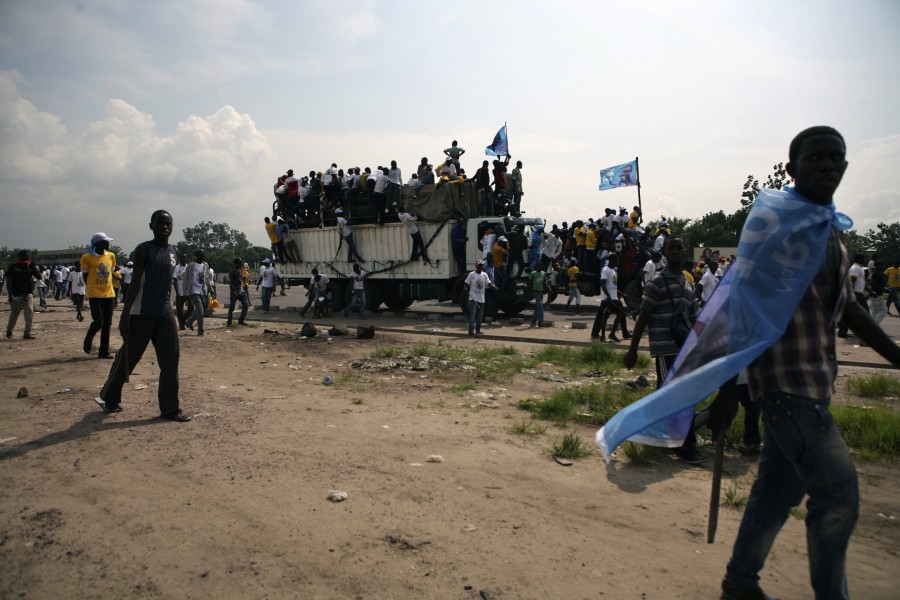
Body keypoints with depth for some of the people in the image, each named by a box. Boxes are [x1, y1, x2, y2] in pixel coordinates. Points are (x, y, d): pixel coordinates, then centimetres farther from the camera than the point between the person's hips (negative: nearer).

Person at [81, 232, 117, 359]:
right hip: (95, 295, -5)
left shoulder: (111, 256, 9)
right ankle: (87, 342, 21)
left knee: (107, 324, 5)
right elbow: (85, 276, 0)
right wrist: (90, 289, 1)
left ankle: (104, 351, 12)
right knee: (98, 322, -9)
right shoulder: (87, 257, -6)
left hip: (109, 294, 5)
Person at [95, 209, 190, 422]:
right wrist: (125, 314, -18)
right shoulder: (143, 250, -8)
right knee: (127, 358, 6)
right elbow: (135, 283, -14)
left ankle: (170, 409, 7)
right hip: (141, 314, -6)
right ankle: (109, 398, 28)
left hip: (165, 313, 6)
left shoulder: (172, 250, 12)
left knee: (171, 361, 1)